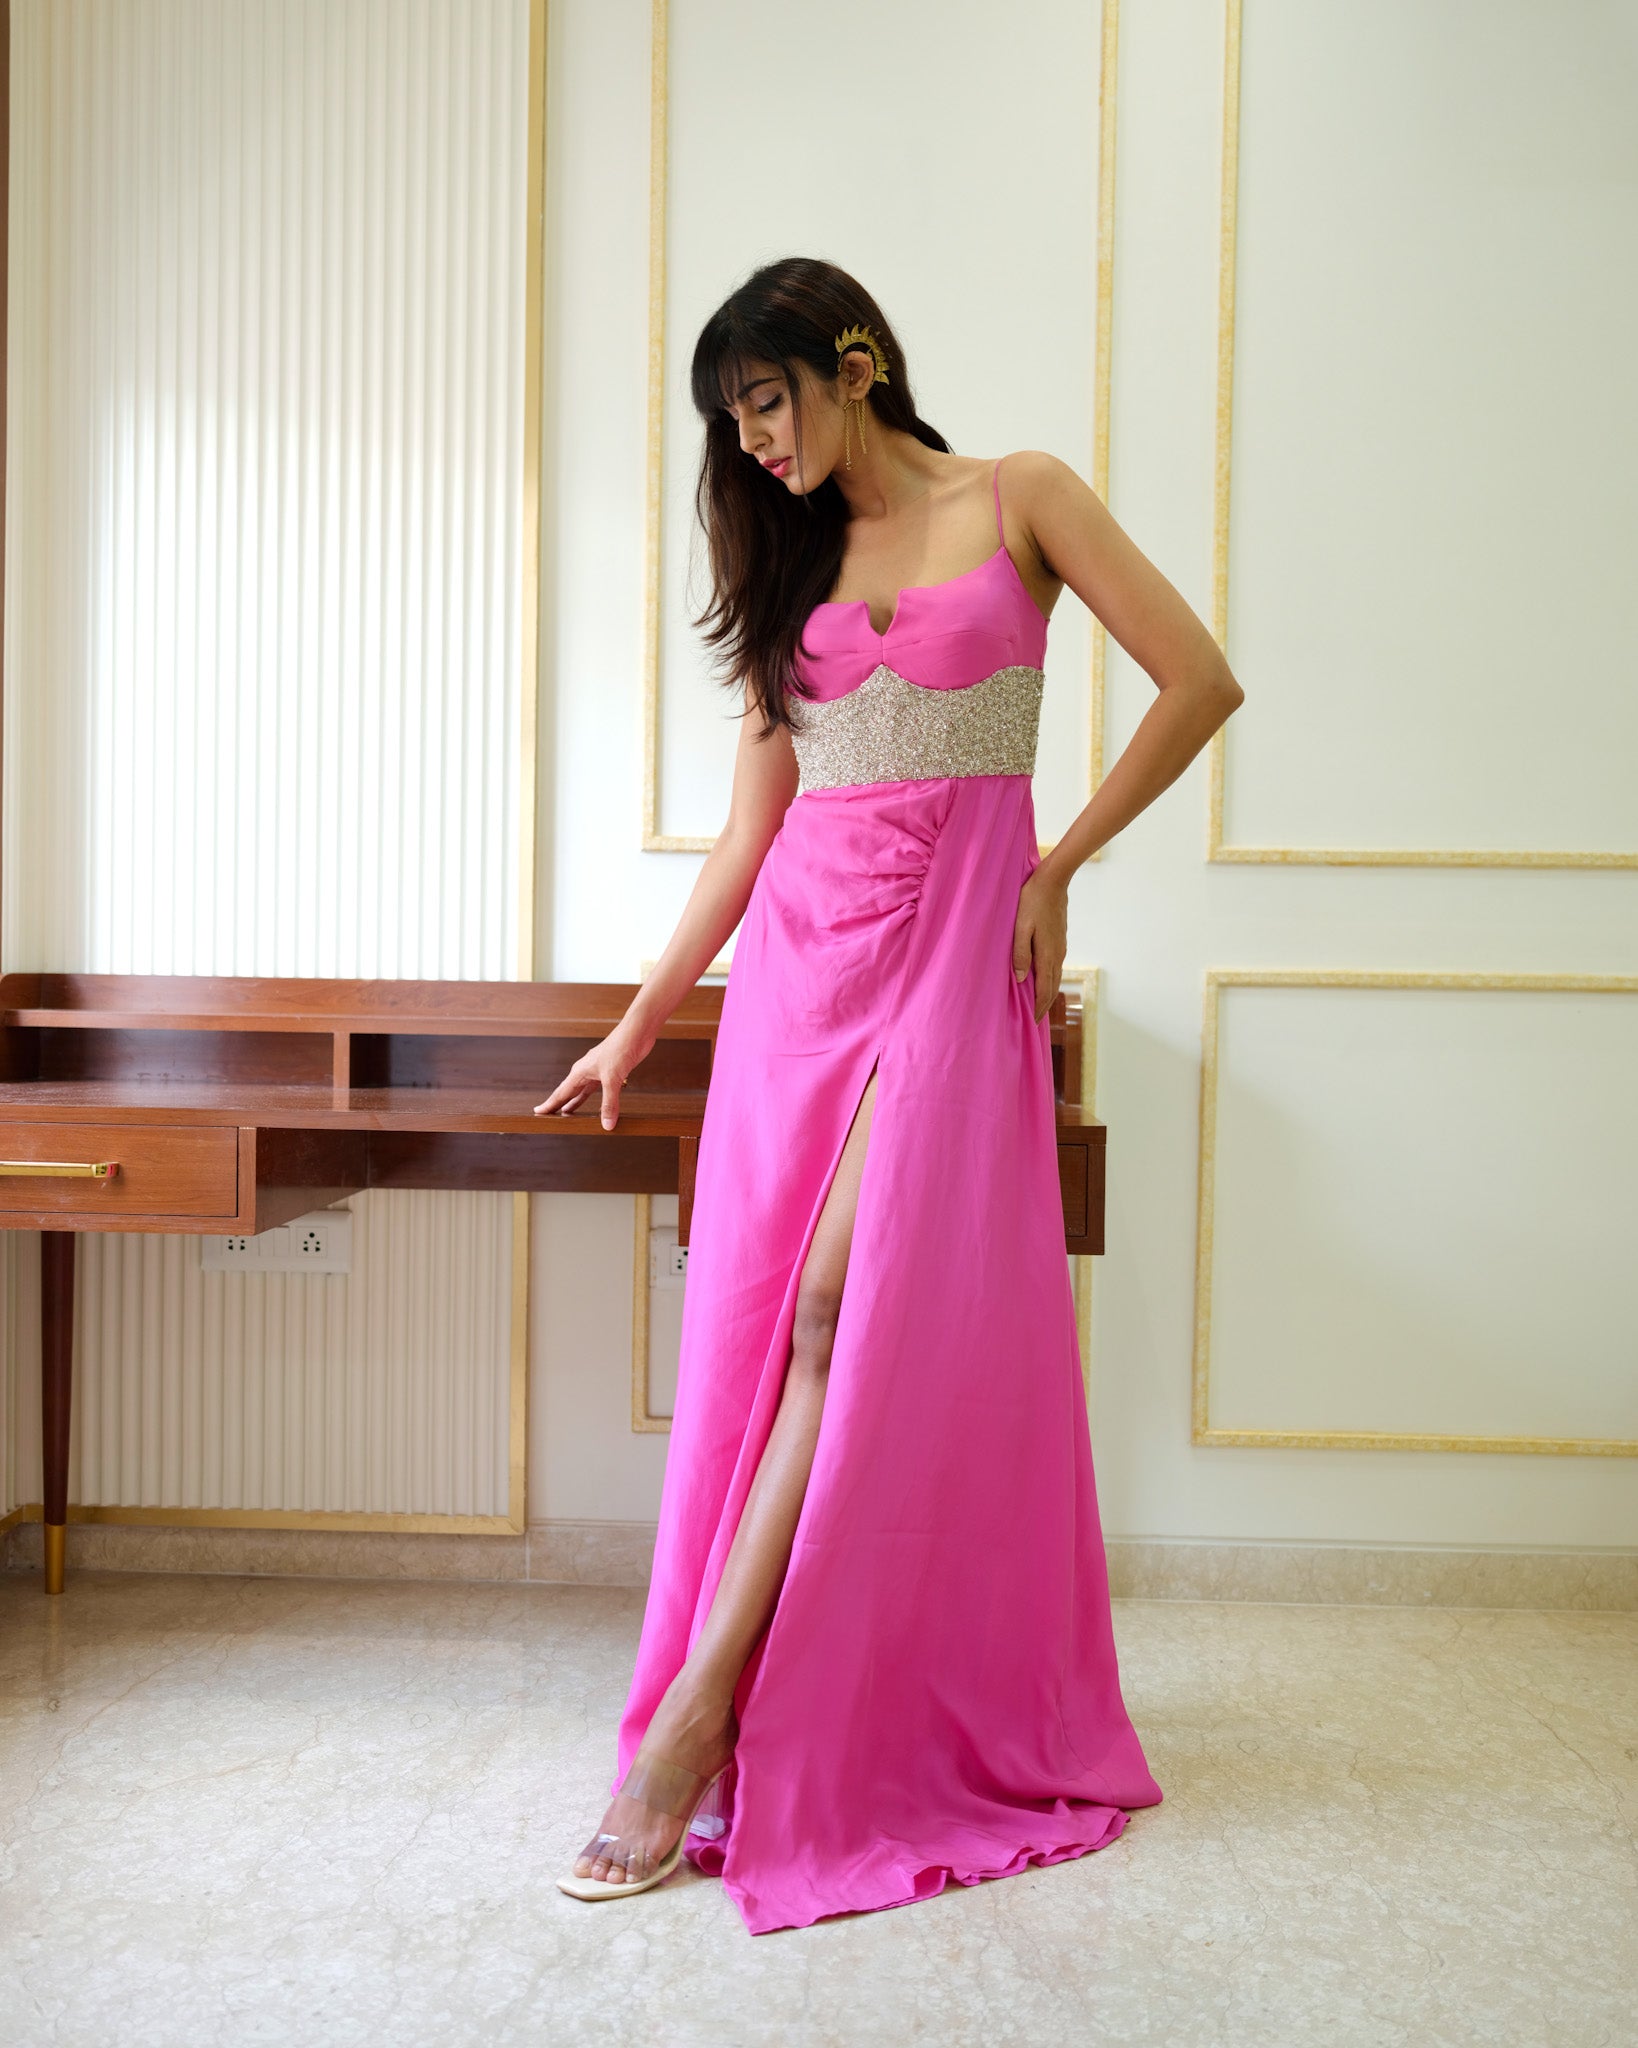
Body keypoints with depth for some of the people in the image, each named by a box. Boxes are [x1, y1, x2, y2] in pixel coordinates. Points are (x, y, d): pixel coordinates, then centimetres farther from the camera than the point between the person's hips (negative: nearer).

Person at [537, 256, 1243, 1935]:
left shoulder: (1016, 502, 5)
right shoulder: (787, 569, 17)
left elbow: (1200, 681, 1)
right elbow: (748, 830, 15)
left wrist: (1058, 867, -2)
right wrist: (636, 1027, 14)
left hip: (950, 945, -4)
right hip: (798, 949, 5)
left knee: (845, 1315, -13)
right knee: (763, 1315, 0)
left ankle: (697, 1721, -8)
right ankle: (773, 1725, 12)